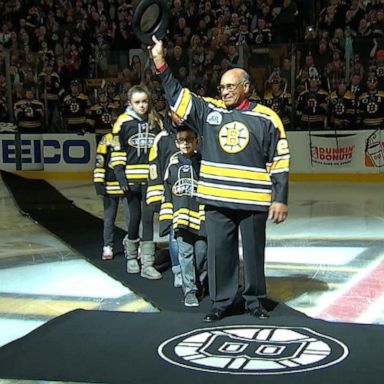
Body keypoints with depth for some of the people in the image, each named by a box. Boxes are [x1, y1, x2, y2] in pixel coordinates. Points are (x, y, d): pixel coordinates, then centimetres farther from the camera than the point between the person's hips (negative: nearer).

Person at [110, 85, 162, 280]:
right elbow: (117, 151, 0)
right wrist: (120, 175, -8)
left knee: (148, 219, 0)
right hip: (132, 178, -2)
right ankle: (131, 257, 29)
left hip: (151, 178, 2)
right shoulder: (123, 122, -2)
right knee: (135, 217, 6)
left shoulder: (156, 121, 7)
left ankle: (147, 264, 4)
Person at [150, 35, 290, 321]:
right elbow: (176, 93, 11)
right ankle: (223, 301, 21)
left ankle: (254, 299, 26)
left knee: (254, 251, 9)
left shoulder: (266, 118, 0)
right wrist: (160, 62, 2)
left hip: (254, 201, -2)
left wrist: (280, 198, -4)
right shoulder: (209, 110, 8)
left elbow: (280, 161, 0)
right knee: (219, 251, 7)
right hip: (217, 200, 2)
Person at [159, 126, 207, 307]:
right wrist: (166, 217, 8)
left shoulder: (203, 162, 3)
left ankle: (199, 283, 27)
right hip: (180, 216, 1)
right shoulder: (173, 164, 9)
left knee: (201, 252, 4)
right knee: (185, 253, 0)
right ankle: (189, 291, 6)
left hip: (201, 216, -1)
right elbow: (167, 192, 12)